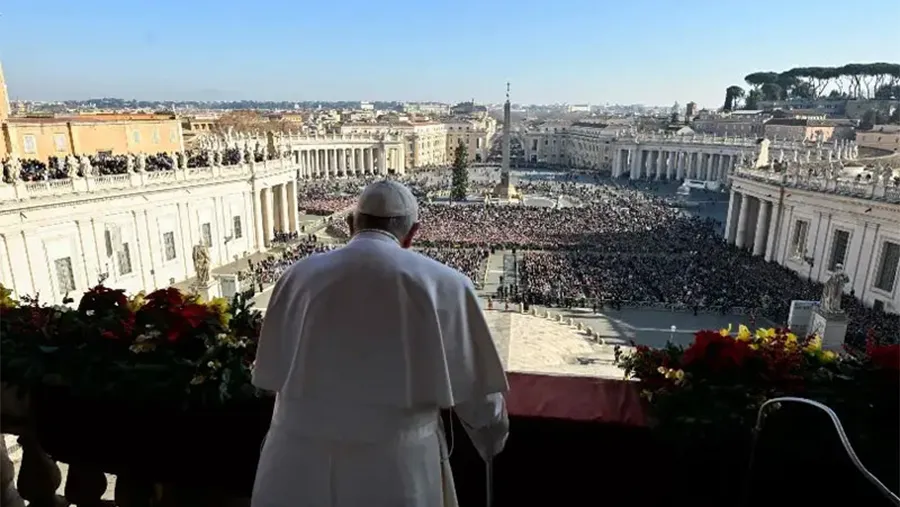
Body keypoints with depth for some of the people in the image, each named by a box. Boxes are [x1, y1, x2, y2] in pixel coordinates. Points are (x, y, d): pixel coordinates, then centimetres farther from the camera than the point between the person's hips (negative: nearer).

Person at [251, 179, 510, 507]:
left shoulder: (299, 276, 0)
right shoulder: (444, 285, -8)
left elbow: (269, 376, 12)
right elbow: (476, 391, 0)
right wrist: (493, 440, 21)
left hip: (296, 469, 2)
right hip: (395, 474, -1)